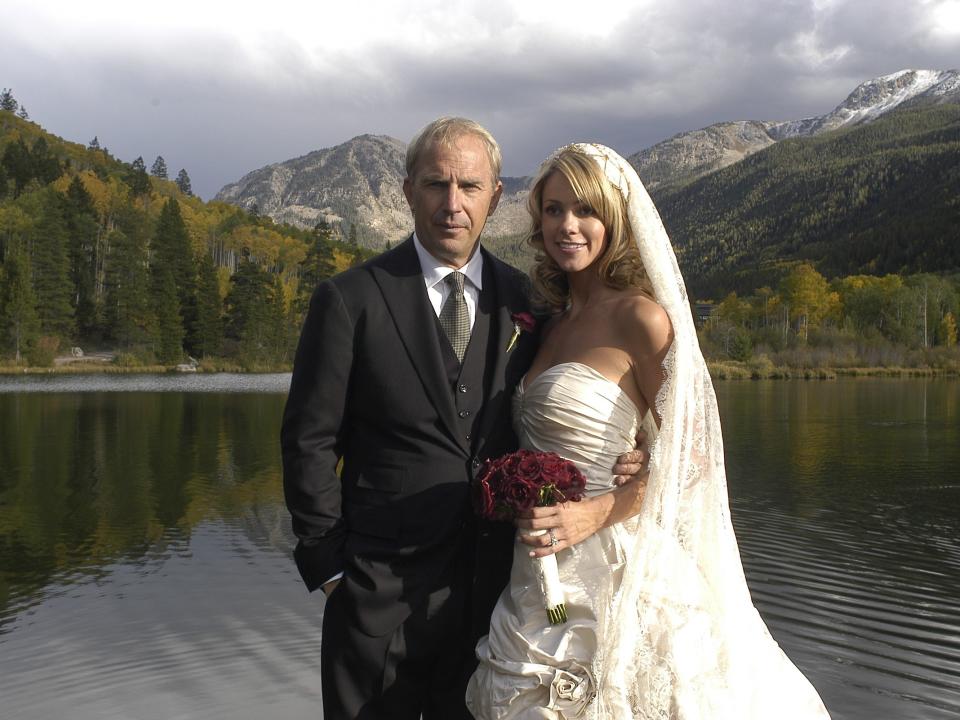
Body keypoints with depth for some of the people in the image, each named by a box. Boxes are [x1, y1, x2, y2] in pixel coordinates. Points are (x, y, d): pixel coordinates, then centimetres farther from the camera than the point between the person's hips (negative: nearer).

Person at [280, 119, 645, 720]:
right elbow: (310, 442, -5)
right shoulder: (351, 300, -7)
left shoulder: (525, 299, 4)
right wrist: (331, 564, -6)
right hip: (382, 592, -3)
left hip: (496, 582, 3)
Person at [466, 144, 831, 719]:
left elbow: (689, 457, -12)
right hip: (543, 578, 7)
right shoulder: (553, 320, 10)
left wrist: (596, 513, -22)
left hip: (614, 567, -7)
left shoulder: (642, 317, -11)